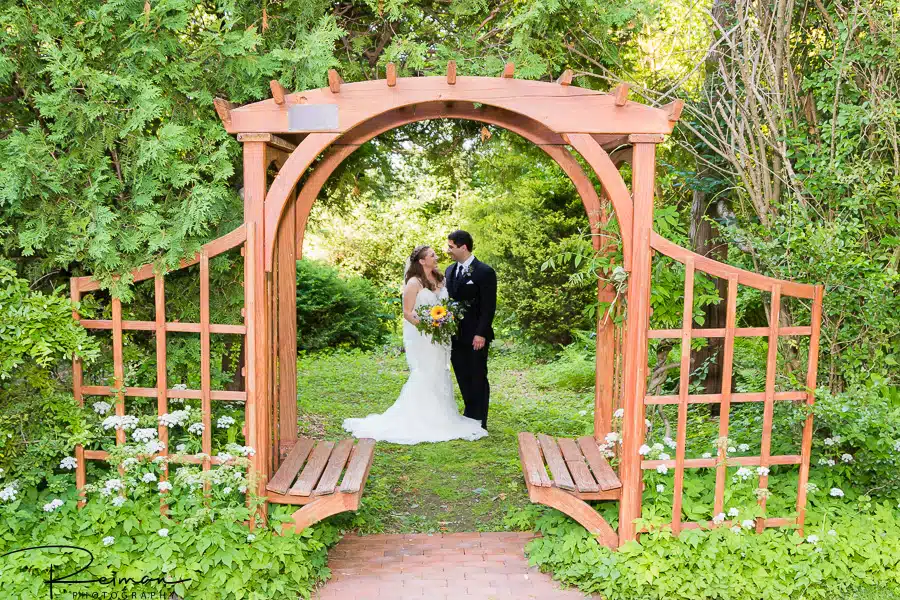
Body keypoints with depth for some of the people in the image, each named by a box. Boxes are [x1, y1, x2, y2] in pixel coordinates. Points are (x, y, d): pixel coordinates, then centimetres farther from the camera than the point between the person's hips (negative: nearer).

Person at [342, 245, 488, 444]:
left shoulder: (440, 279, 11)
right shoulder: (414, 282, -9)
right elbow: (407, 312, -12)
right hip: (420, 337, -7)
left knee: (440, 375, 10)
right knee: (424, 376, -7)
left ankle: (438, 416, 19)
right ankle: (421, 420, 1)